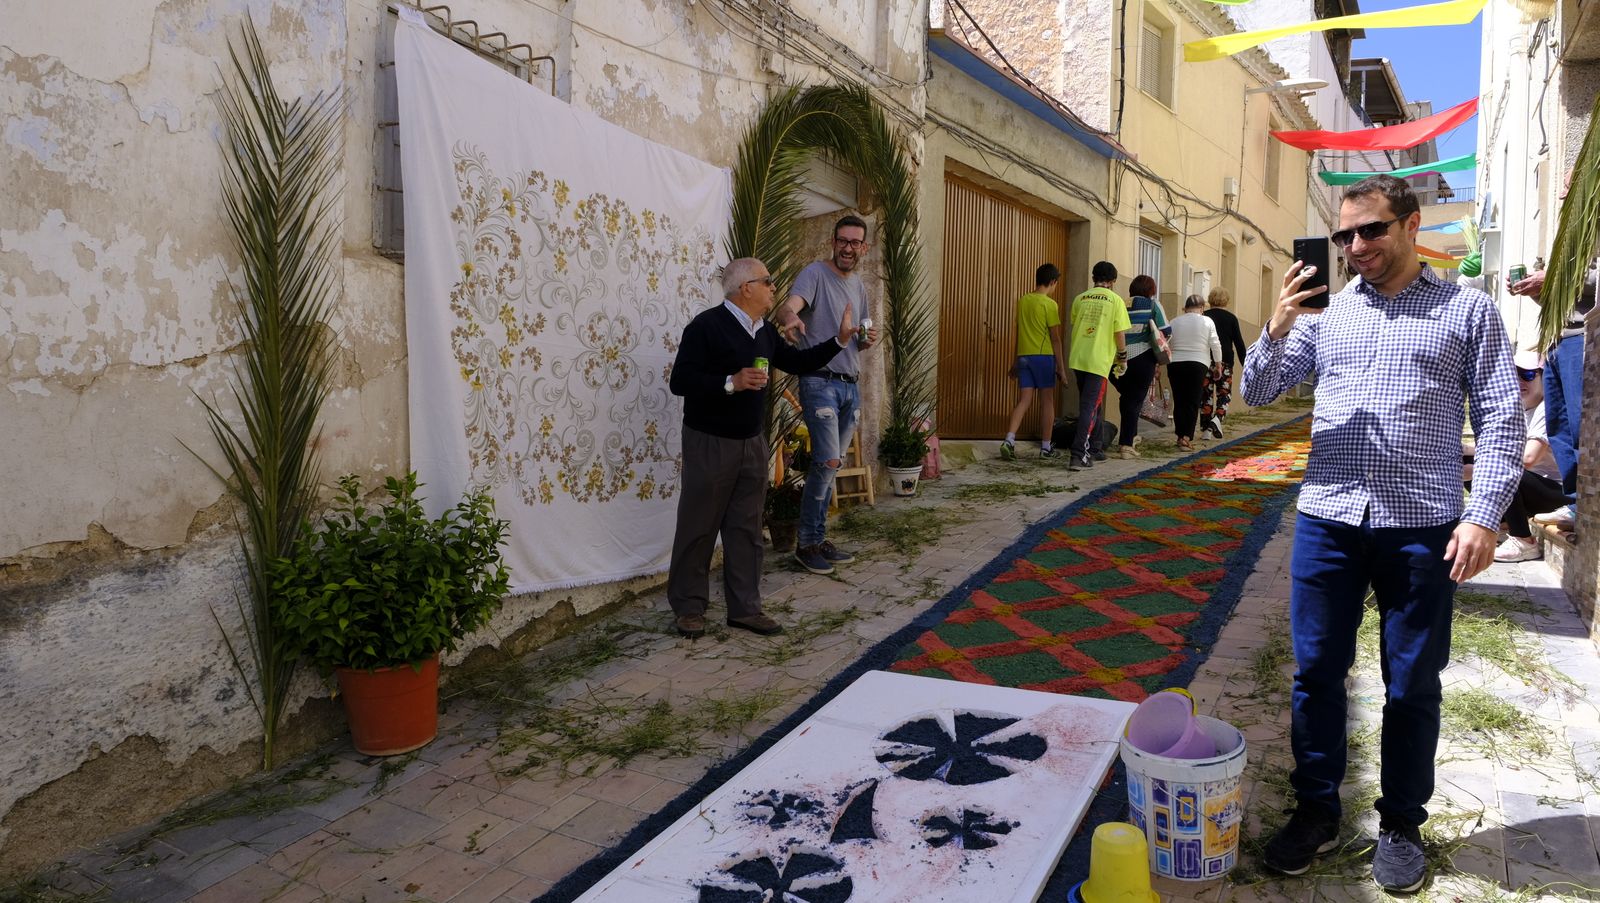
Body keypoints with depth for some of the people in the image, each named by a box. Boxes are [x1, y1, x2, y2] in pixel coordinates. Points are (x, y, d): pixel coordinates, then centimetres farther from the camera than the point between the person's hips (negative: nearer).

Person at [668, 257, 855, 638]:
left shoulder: (763, 332, 11)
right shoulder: (707, 325, -14)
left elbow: (797, 362, 21)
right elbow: (680, 381, -18)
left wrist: (840, 340, 15)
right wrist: (731, 382, -27)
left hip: (752, 442, 7)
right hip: (710, 443, -7)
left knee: (746, 528, 10)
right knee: (698, 527, 2)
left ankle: (745, 607, 18)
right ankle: (688, 607, 15)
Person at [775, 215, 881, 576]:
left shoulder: (859, 286, 16)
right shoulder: (815, 273, -7)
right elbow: (789, 306, -27)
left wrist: (867, 341, 1)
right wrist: (790, 318, -51)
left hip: (851, 386, 7)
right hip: (820, 381, -7)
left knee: (830, 467, 11)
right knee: (828, 461, -14)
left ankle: (818, 539, 20)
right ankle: (806, 543, -1)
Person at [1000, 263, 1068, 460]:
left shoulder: (1022, 301, 9)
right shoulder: (1049, 304, -9)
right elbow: (1055, 338, -9)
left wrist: (1016, 360, 24)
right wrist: (1061, 367, -4)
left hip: (1024, 356, 5)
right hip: (1043, 356, -5)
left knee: (1024, 401, 4)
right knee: (1047, 401, 4)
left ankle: (1009, 441, -12)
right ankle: (1045, 447, 9)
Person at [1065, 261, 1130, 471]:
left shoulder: (1080, 299, 9)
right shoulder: (1115, 300, -2)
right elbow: (1120, 334, -3)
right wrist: (1123, 360, 9)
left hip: (1077, 358, 5)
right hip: (1099, 361, -5)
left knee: (1088, 405, 19)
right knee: (1090, 408, -3)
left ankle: (1090, 450, 27)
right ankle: (1079, 455, -11)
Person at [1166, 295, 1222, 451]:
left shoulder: (1174, 321, 6)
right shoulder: (1207, 321, 1)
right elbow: (1215, 344, 1)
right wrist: (1218, 364, 11)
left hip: (1175, 364, 2)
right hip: (1198, 364, -2)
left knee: (1179, 402, 8)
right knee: (1193, 402, 0)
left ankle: (1180, 436, 11)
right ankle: (1187, 437, -11)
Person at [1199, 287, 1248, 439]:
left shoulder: (1204, 317, 2)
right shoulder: (1231, 318, 2)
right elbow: (1239, 343, 2)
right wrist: (1245, 364, 8)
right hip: (1225, 361, -1)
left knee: (1206, 394, 6)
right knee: (1224, 393, 9)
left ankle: (1206, 429, 3)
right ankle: (1217, 418, -16)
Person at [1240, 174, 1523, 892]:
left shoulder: (1468, 309, 5)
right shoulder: (1325, 310, 10)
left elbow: (1501, 420, 1)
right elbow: (1257, 393, 6)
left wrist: (1484, 515, -10)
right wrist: (1277, 327, -12)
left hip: (1422, 527, -2)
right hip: (1328, 519, 2)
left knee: (1412, 685, 9)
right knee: (1316, 672, 8)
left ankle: (1402, 824, 26)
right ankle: (1316, 812, 23)